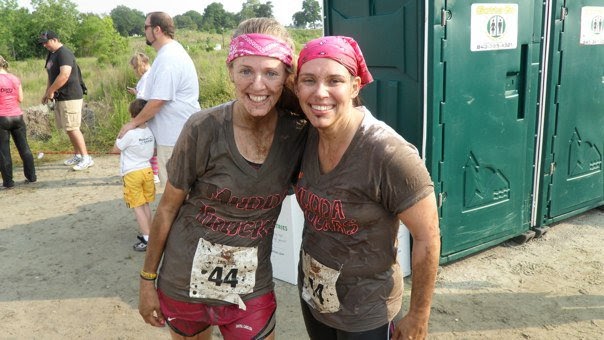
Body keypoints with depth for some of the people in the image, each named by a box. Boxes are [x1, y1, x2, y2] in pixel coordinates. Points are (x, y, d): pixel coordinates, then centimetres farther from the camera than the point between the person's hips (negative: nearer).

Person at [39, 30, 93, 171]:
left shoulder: (64, 53, -15)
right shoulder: (51, 55, 15)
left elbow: (64, 75, -26)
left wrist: (51, 91, -17)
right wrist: (47, 93, 12)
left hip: (70, 97, -10)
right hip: (60, 97, 10)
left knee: (72, 128, -10)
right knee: (68, 129, 12)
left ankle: (86, 158, -6)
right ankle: (78, 155, 21)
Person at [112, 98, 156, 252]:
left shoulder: (129, 133, -19)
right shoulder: (151, 131, -5)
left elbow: (116, 149, -7)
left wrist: (120, 135, 5)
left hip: (132, 173, -5)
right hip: (147, 170, 5)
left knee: (138, 207, 0)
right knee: (146, 205, 16)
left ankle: (147, 239, -4)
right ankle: (149, 234, 24)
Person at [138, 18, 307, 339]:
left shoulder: (298, 133, -12)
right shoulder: (203, 129, -19)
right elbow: (167, 208, -7)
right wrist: (147, 279, -1)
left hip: (251, 288, 1)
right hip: (184, 282, -1)